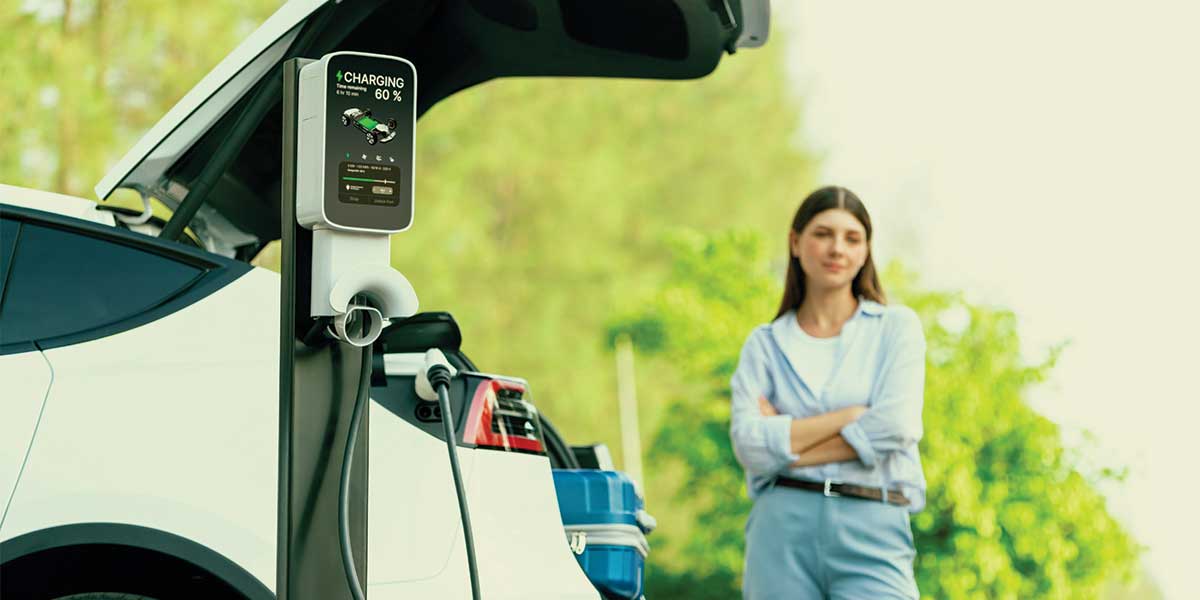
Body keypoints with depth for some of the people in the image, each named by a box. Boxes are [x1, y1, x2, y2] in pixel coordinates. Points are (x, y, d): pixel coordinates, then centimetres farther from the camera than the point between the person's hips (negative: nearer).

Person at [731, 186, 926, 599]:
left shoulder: (897, 327, 9)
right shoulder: (765, 344, 12)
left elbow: (895, 428, -6)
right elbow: (750, 445, -4)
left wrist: (786, 439, -2)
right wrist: (851, 415, -7)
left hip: (872, 533, -1)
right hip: (783, 529, 2)